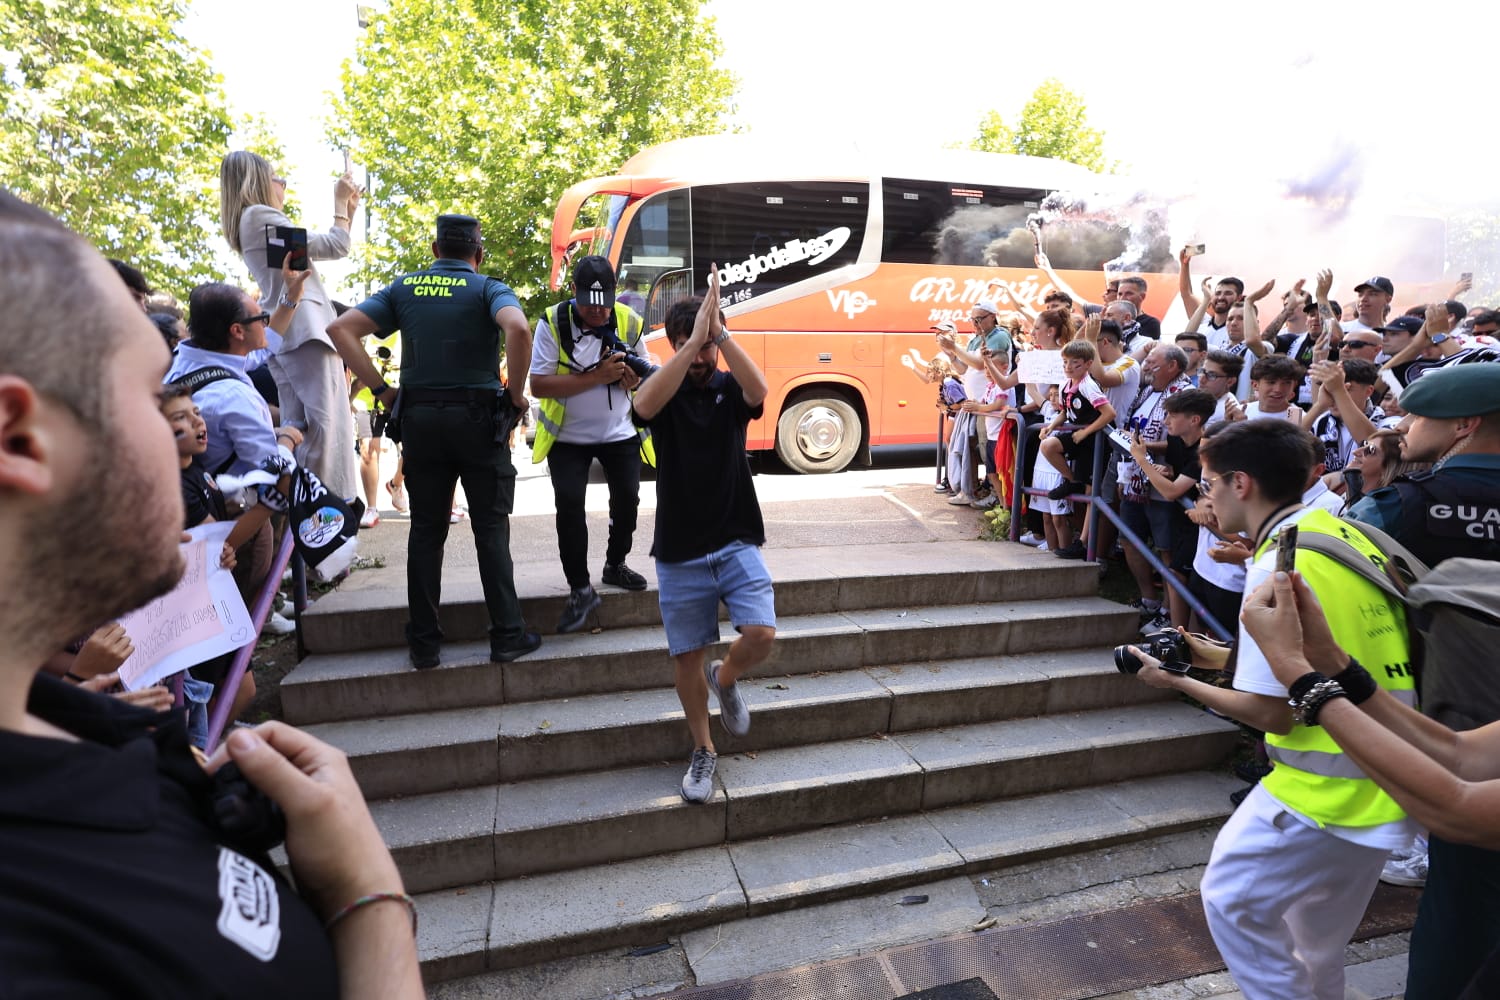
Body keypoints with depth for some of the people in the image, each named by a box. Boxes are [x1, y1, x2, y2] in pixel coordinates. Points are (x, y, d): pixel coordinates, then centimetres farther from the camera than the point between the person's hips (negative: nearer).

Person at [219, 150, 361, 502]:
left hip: (282, 332, 10)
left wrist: (347, 212, 28)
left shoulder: (252, 222, 26)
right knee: (327, 422, -17)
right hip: (304, 326, -10)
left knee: (298, 426, 4)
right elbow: (336, 247, -4)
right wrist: (340, 203, 9)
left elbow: (322, 247, 28)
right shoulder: (260, 215, -3)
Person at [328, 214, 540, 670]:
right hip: (478, 415, -3)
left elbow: (340, 329, 2)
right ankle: (507, 635, 7)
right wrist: (515, 392, -13)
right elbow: (518, 329, -23)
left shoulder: (403, 288, 11)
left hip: (419, 417, 3)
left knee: (426, 530, 9)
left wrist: (380, 389, 2)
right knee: (491, 528, 4)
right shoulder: (489, 289, 0)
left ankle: (424, 644, 14)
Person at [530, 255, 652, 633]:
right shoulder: (552, 323, -15)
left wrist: (632, 379, -16)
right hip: (568, 436, -3)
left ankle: (615, 564, 32)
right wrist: (597, 376, -29)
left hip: (620, 433, 3)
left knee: (627, 498, 7)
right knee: (569, 504, -13)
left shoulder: (628, 322, -4)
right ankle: (580, 590, -1)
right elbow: (539, 385, -21)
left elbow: (641, 372, 10)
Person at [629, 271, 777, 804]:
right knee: (687, 656, 7)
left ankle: (725, 678, 21)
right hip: (680, 551, 0)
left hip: (737, 542, 1)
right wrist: (694, 339, -32)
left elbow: (759, 390, -23)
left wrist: (718, 330, -28)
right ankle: (703, 749, 29)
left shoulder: (730, 388, 2)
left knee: (761, 635, -14)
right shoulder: (663, 390, -1)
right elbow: (644, 406, -27)